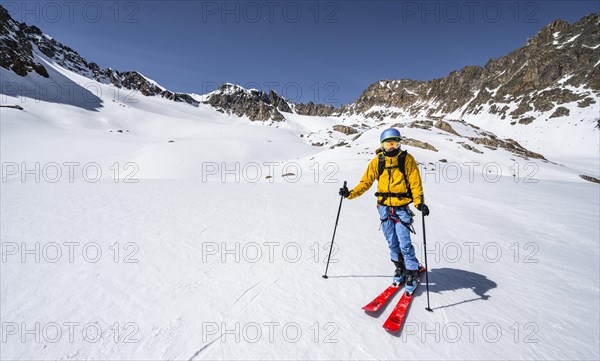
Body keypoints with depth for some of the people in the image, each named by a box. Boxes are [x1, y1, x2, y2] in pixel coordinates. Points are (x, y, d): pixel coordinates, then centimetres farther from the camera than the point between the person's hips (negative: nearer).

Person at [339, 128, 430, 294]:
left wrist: (419, 202, -20)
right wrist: (350, 193, -10)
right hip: (384, 208, 3)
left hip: (402, 209, -2)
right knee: (392, 243, 13)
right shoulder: (377, 161, 3)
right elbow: (366, 182, 3)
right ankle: (399, 268, 34)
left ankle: (411, 275, 16)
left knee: (404, 243, -4)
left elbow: (415, 183, -5)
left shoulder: (407, 159, -3)